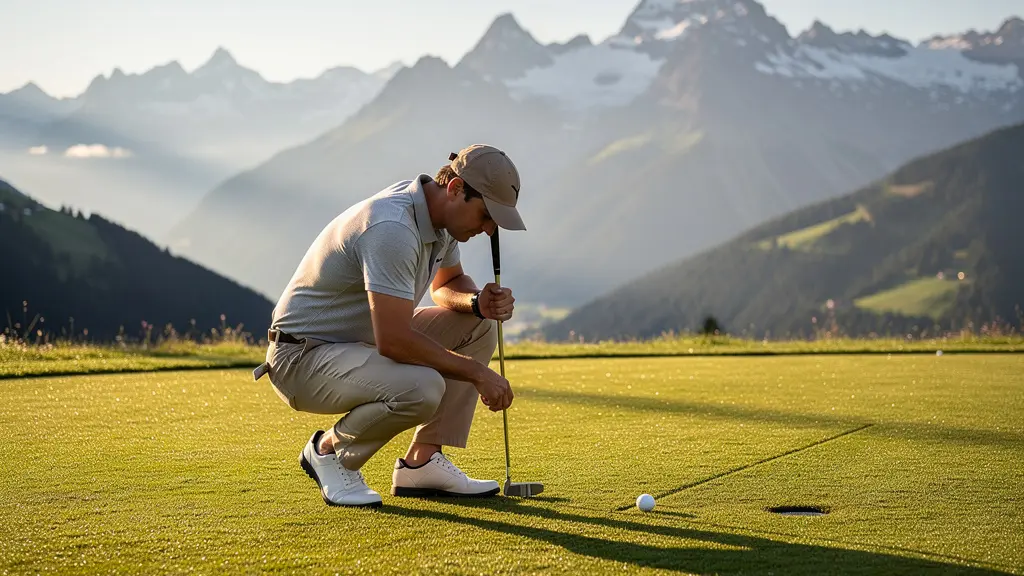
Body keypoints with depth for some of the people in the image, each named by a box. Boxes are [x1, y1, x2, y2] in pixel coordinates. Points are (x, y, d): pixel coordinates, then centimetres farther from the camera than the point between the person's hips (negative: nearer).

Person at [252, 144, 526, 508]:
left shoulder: (440, 215, 1)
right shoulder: (392, 229, -29)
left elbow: (448, 284, 19)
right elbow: (393, 341, -32)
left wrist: (479, 301, -5)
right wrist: (476, 372, -23)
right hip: (303, 357, -10)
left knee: (478, 325, 3)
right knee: (421, 389, -35)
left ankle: (422, 462, 4)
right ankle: (329, 450, -5)